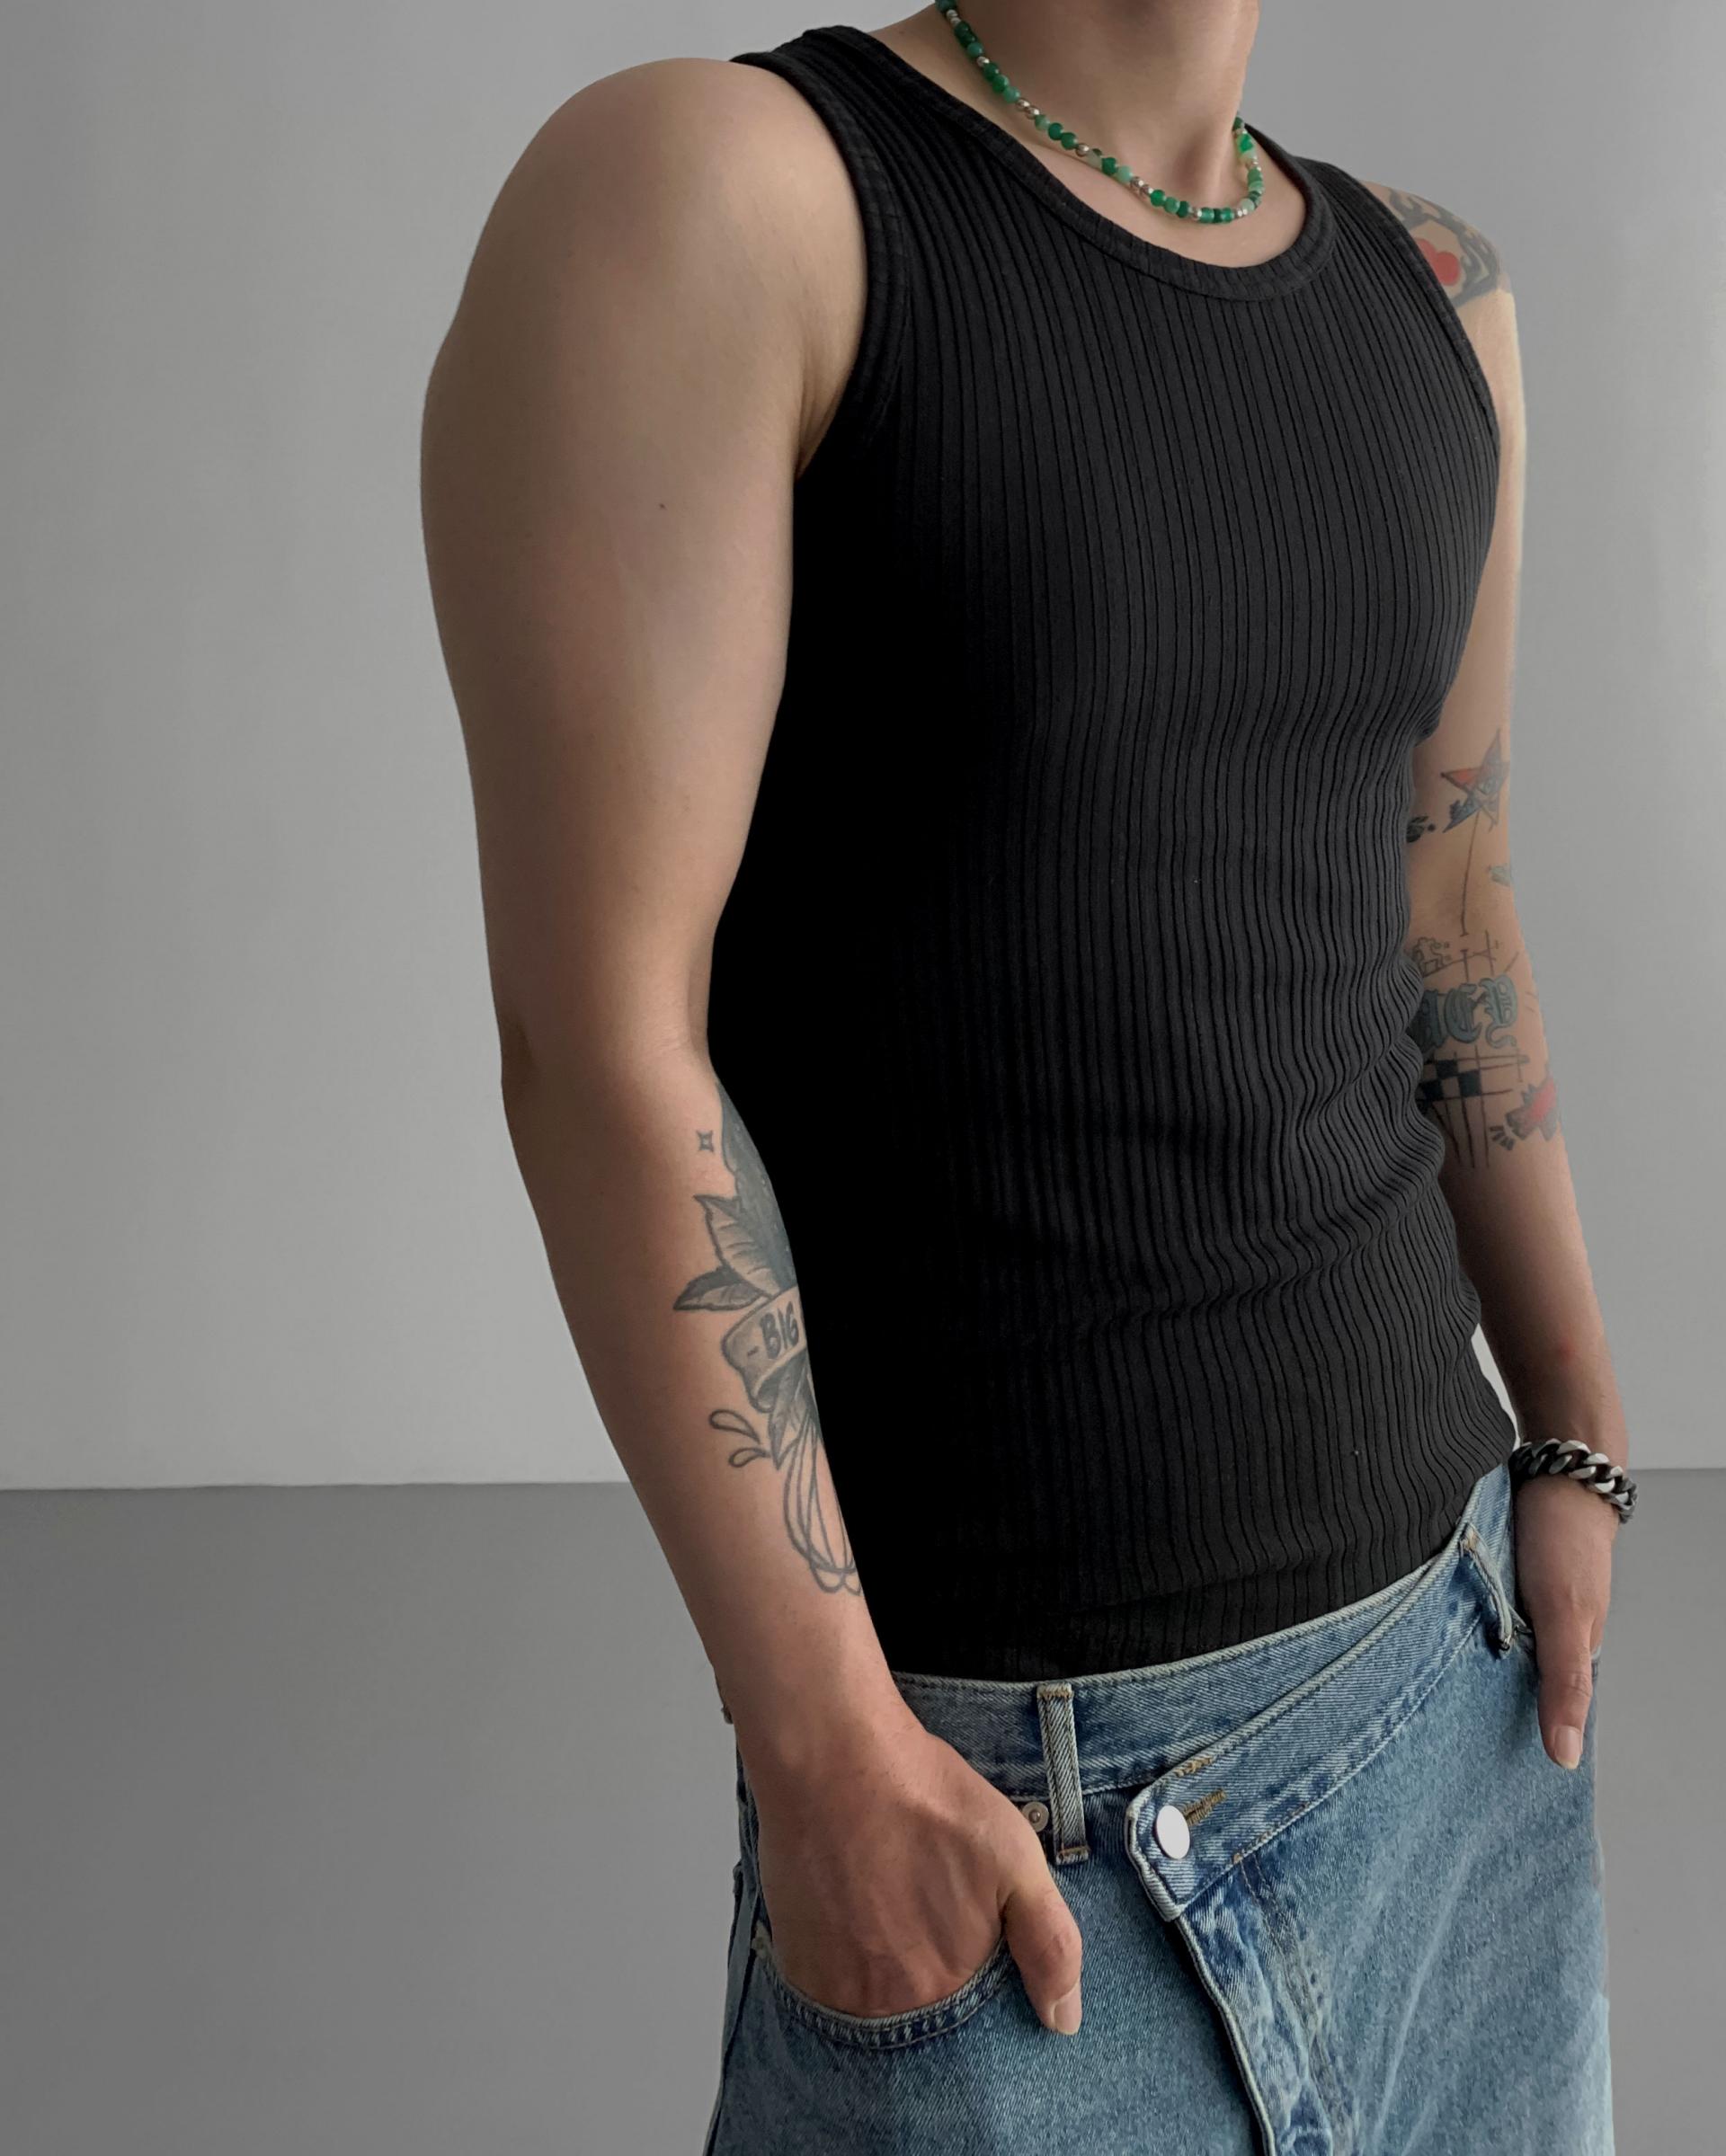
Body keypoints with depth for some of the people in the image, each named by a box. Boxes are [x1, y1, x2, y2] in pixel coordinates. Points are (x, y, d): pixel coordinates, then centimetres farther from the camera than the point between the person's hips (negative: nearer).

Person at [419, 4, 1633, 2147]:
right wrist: (824, 1748, -18)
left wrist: (1578, 1449, 11)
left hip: (1440, 1620, 7)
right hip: (1020, 1745, -6)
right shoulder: (687, 186, -16)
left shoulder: (1430, 297, 6)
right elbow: (593, 1024, -20)